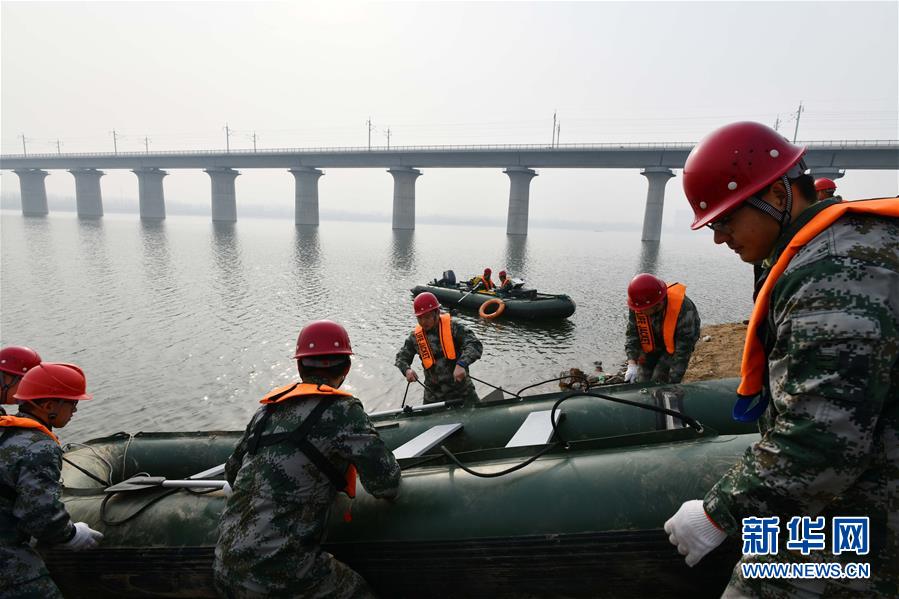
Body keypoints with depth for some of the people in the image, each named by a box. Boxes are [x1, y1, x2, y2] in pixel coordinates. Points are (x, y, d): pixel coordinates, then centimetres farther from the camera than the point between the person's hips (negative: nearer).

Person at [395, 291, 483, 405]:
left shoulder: (453, 327, -12)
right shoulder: (415, 337, 0)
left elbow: (475, 345, -22)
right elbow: (401, 357, 10)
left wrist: (461, 364, -38)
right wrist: (406, 370, -12)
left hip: (462, 390, -2)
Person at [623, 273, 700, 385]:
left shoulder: (683, 309, -38)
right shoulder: (638, 306, -26)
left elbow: (683, 348, -33)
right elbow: (632, 334, -17)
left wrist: (673, 382, -33)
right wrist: (632, 364, -31)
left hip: (676, 343, -4)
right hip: (653, 344, 4)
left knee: (659, 381, -18)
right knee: (642, 382, 1)